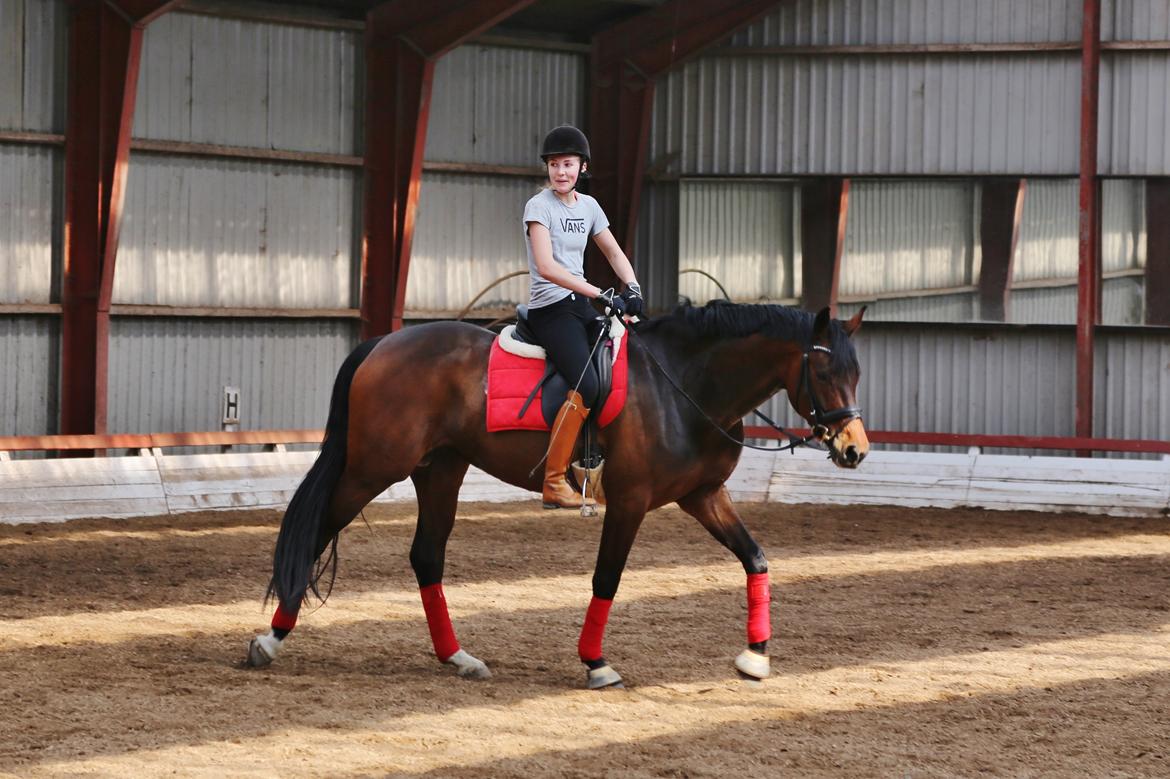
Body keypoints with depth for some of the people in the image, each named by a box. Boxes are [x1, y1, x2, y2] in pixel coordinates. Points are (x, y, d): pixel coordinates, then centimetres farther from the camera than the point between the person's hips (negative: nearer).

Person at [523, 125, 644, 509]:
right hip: (550, 308, -8)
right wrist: (601, 295, -24)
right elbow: (546, 267, -20)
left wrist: (632, 288, 0)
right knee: (587, 386, -24)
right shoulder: (539, 206, -9)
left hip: (582, 305, 8)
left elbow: (614, 253, 21)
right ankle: (553, 482, -20)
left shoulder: (588, 206, 12)